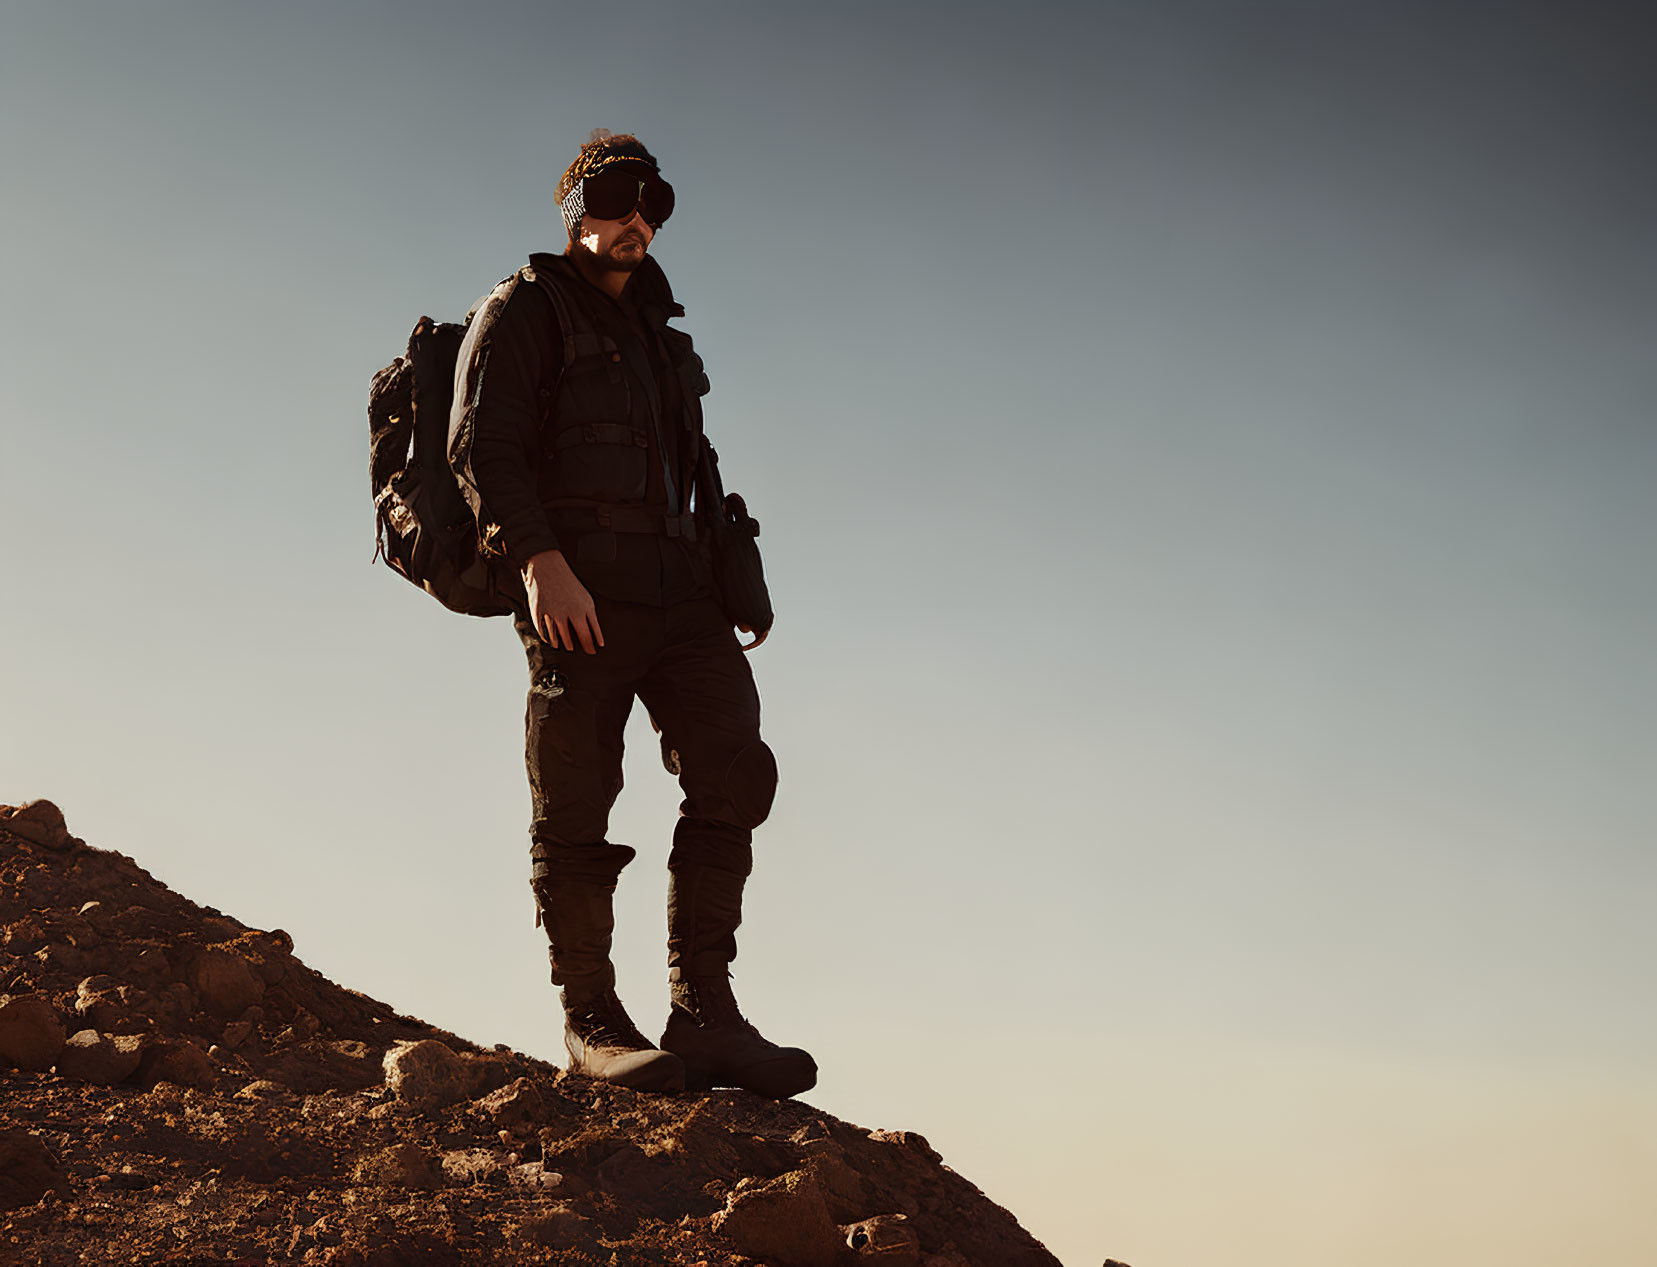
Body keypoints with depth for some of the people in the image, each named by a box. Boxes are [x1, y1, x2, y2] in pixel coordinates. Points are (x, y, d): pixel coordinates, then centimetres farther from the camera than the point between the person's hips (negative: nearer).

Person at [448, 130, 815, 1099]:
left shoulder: (659, 331, 28)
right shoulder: (525, 309, 6)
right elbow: (483, 441, -8)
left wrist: (724, 571, 20)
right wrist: (539, 559, -21)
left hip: (679, 585, 6)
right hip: (580, 586, -6)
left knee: (735, 774, -7)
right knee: (576, 806, -4)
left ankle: (704, 1010, -5)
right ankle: (592, 1020, 5)